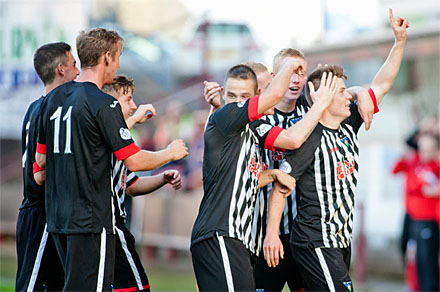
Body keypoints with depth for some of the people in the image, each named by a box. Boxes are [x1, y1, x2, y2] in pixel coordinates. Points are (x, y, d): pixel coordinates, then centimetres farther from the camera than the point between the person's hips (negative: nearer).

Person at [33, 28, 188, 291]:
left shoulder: (53, 98, 11)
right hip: (92, 218, -8)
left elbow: (41, 159, 16)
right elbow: (134, 161, -13)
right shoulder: (103, 104, -14)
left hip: (58, 217, 8)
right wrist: (171, 153, 4)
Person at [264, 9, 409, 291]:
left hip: (341, 241, 9)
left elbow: (381, 86, 16)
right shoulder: (310, 138, -13)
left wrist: (400, 41, 11)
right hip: (315, 243, -8)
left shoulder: (348, 127, 10)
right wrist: (272, 233, -16)